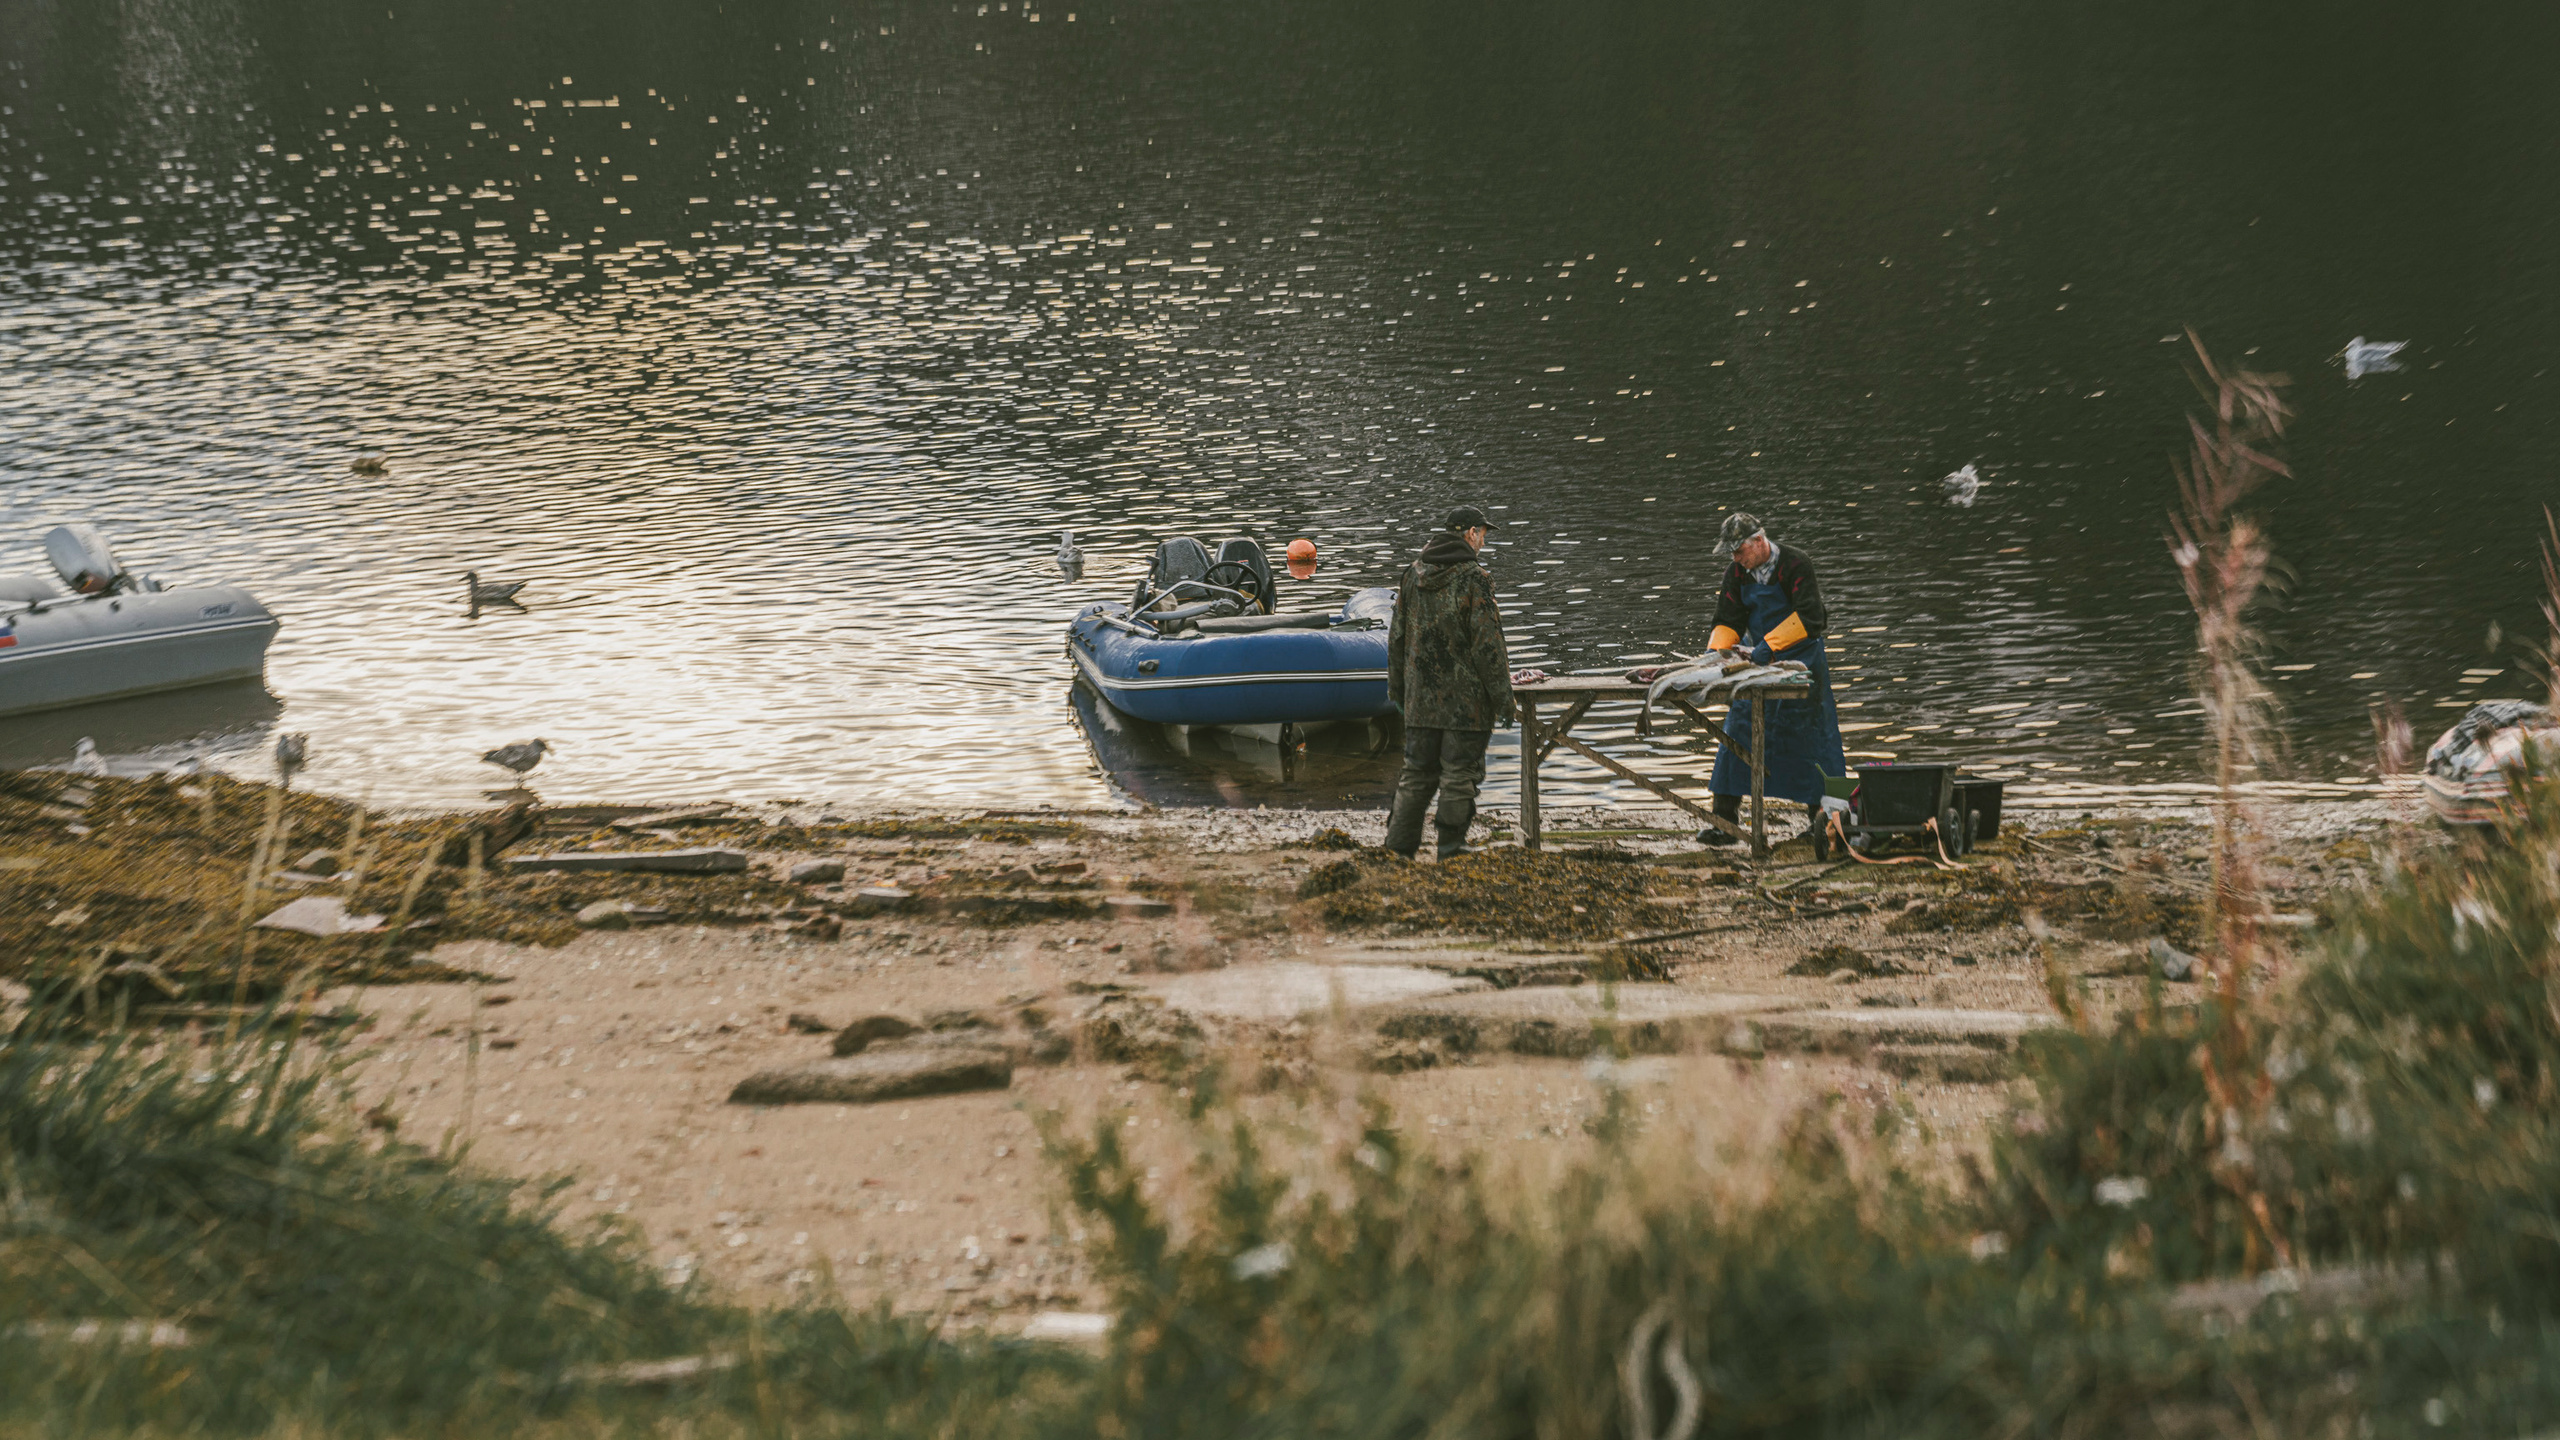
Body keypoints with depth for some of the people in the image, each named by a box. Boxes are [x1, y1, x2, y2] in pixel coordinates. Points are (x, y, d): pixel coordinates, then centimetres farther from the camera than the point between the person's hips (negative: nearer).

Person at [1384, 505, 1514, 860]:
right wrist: (1502, 697, -8)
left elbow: (1397, 636, 13)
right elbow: (1487, 644, -14)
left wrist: (1397, 688, 21)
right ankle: (1451, 850, 3)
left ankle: (1399, 848, 10)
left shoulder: (1412, 575, 7)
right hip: (1466, 696, -6)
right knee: (1459, 776, 1)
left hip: (1421, 696, 6)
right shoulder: (1473, 579, -13)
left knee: (1417, 773, 12)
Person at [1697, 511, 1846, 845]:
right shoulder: (1737, 574, 4)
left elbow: (1808, 617, -22)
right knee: (1737, 734, -4)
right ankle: (1725, 820, -4)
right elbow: (1728, 620, 6)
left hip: (1800, 658, -5)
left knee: (1808, 737, 1)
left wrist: (1768, 645, -29)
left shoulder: (1796, 565, -14)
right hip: (1758, 660, 5)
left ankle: (1821, 814, 14)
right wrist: (1717, 650, -15)